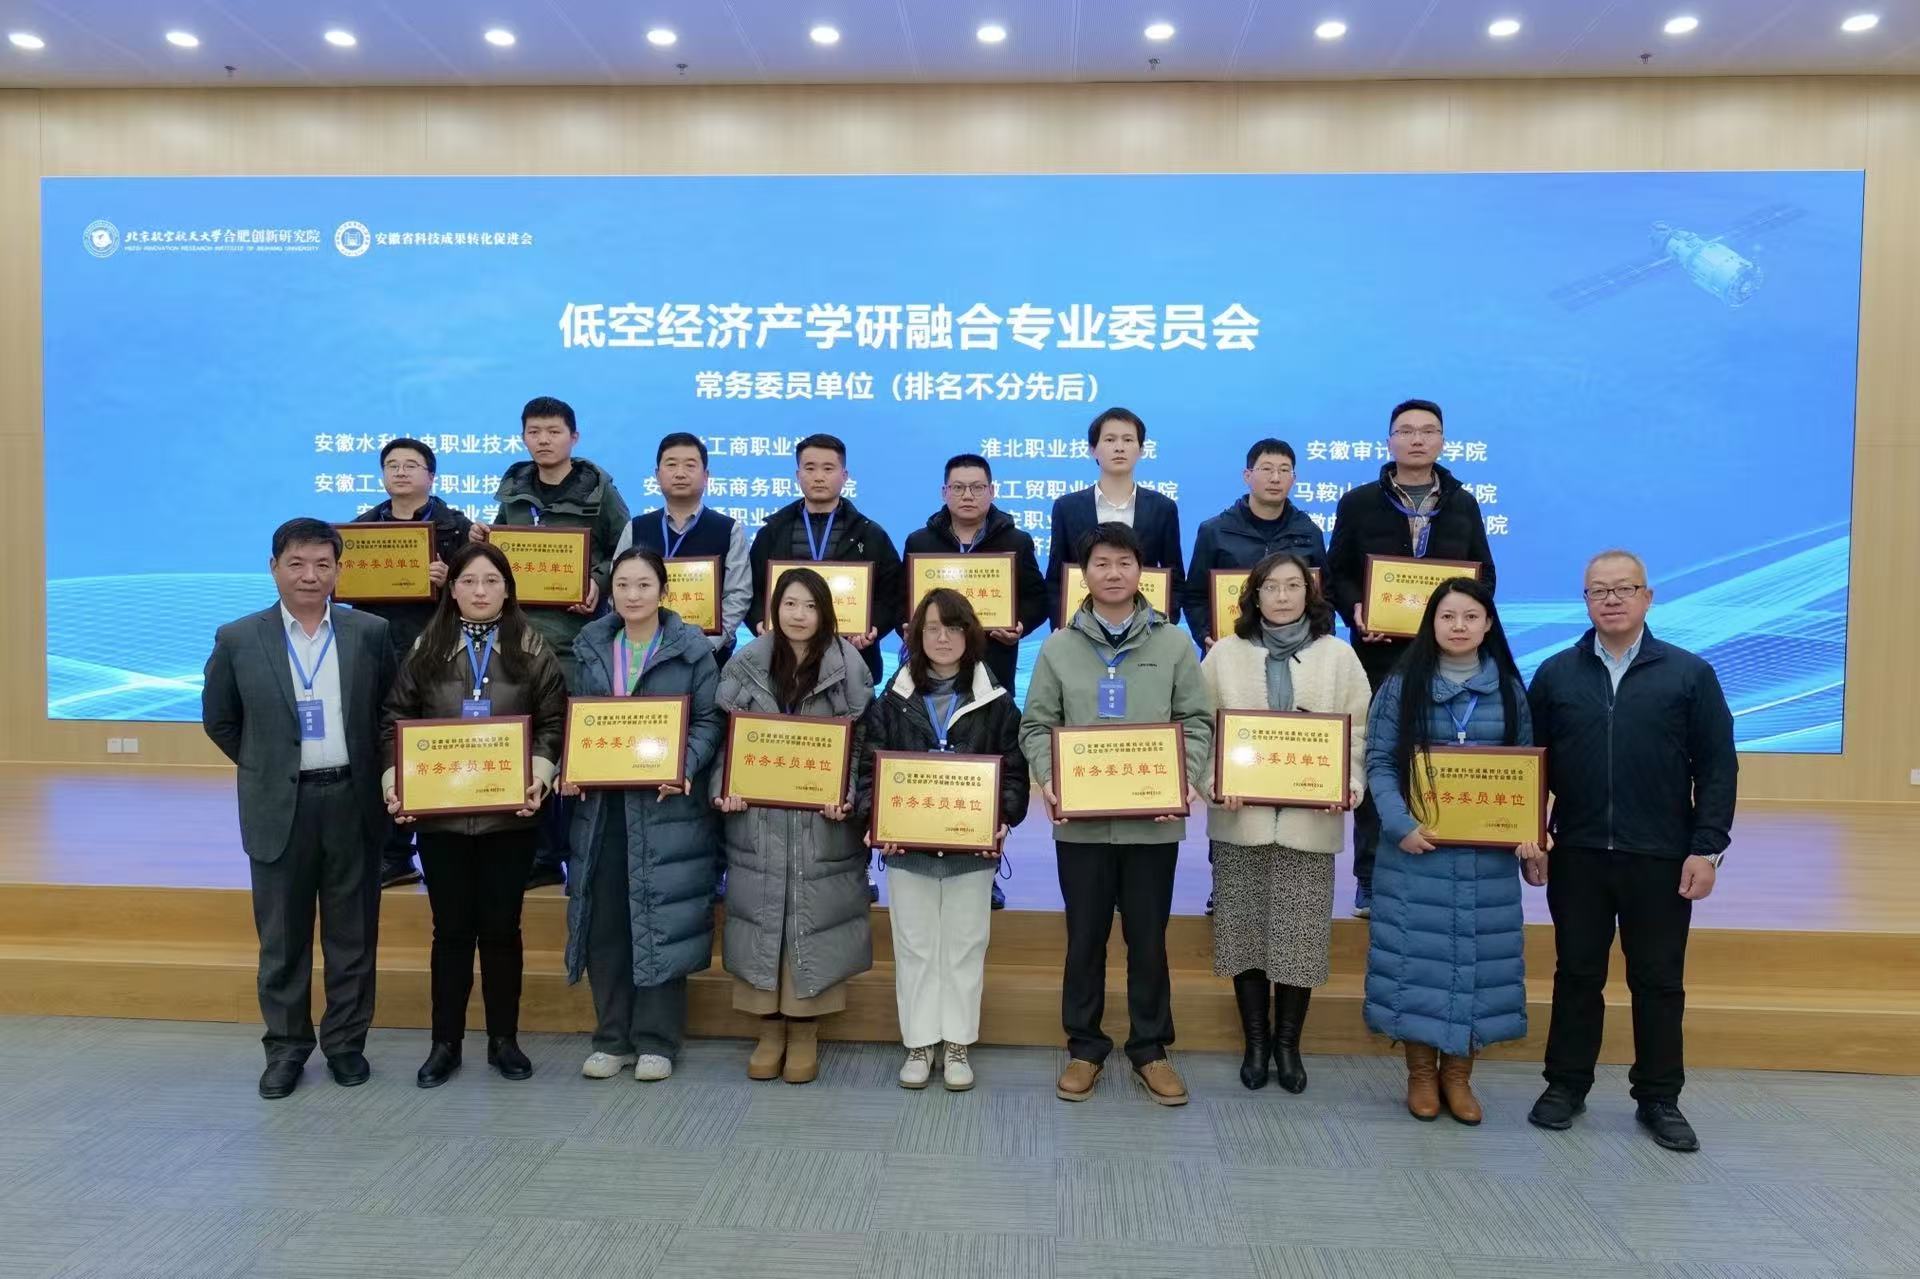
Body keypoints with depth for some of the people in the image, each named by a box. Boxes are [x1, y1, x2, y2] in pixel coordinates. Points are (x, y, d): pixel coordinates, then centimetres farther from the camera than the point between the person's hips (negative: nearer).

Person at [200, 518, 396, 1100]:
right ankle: (286, 1046, 24)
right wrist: (266, 768, 8)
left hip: (353, 804, 0)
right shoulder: (238, 639, 0)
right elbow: (218, 720, 10)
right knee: (282, 938, 9)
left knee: (353, 935, 9)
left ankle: (346, 1042, 23)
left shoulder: (370, 633, 1)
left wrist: (369, 772, 6)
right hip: (279, 808, 0)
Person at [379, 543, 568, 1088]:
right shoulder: (426, 650, 4)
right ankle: (445, 1043, 21)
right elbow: (394, 721, 4)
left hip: (509, 814, -1)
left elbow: (553, 721, 0)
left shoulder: (532, 649, 1)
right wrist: (395, 783, -8)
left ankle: (503, 1039, 21)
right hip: (439, 813, 1)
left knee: (502, 927, 8)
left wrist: (539, 776, -14)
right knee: (451, 929, 8)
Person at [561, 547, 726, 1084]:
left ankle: (656, 1040, 13)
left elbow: (710, 721, -2)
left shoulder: (691, 648, -1)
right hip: (602, 803, 4)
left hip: (665, 804, -3)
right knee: (604, 921, 6)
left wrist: (685, 768, -18)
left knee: (659, 920, 1)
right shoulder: (591, 647, 11)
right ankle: (613, 1037, 20)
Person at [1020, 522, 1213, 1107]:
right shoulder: (1059, 647, 4)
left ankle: (1150, 1048, 25)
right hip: (1081, 820, 0)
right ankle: (1084, 1047, 24)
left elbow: (1198, 722, 2)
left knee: (1148, 939, 10)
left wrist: (1186, 779, -13)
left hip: (1152, 819, 0)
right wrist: (1048, 778, -14)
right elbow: (1037, 725, 3)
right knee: (1085, 938, 10)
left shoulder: (1173, 643, 3)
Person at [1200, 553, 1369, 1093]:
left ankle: (1288, 1042, 21)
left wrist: (1350, 784, -12)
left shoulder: (1338, 655, 6)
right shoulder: (1225, 653, 4)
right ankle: (1256, 1040, 21)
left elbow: (1360, 729, 4)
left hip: (1311, 818, 0)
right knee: (1245, 929, 5)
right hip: (1240, 816, 0)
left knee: (1301, 933, 4)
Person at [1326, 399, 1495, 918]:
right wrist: (1356, 612, -16)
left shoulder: (1464, 505, 11)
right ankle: (1370, 878, 11)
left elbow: (1484, 576, 11)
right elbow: (1337, 573, 3)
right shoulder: (1358, 503, 5)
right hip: (1379, 652, -1)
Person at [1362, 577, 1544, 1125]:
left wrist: (1528, 833, -7)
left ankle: (1458, 1074, 20)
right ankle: (1421, 1072, 17)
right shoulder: (1402, 686, 0)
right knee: (1418, 956, 2)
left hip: (1487, 853, 2)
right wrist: (1401, 824, -17)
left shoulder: (1509, 691, 7)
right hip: (1417, 848, -2)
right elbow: (1380, 764, -4)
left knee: (1477, 956, 6)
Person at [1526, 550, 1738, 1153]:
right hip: (1577, 855, 1)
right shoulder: (1556, 674, 4)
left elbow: (1717, 768, -1)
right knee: (1577, 974, 10)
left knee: (1659, 980, 9)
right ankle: (1566, 1084, 23)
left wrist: (1707, 848, -8)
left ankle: (1659, 1098, 23)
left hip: (1662, 858, -1)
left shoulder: (1690, 674, 0)